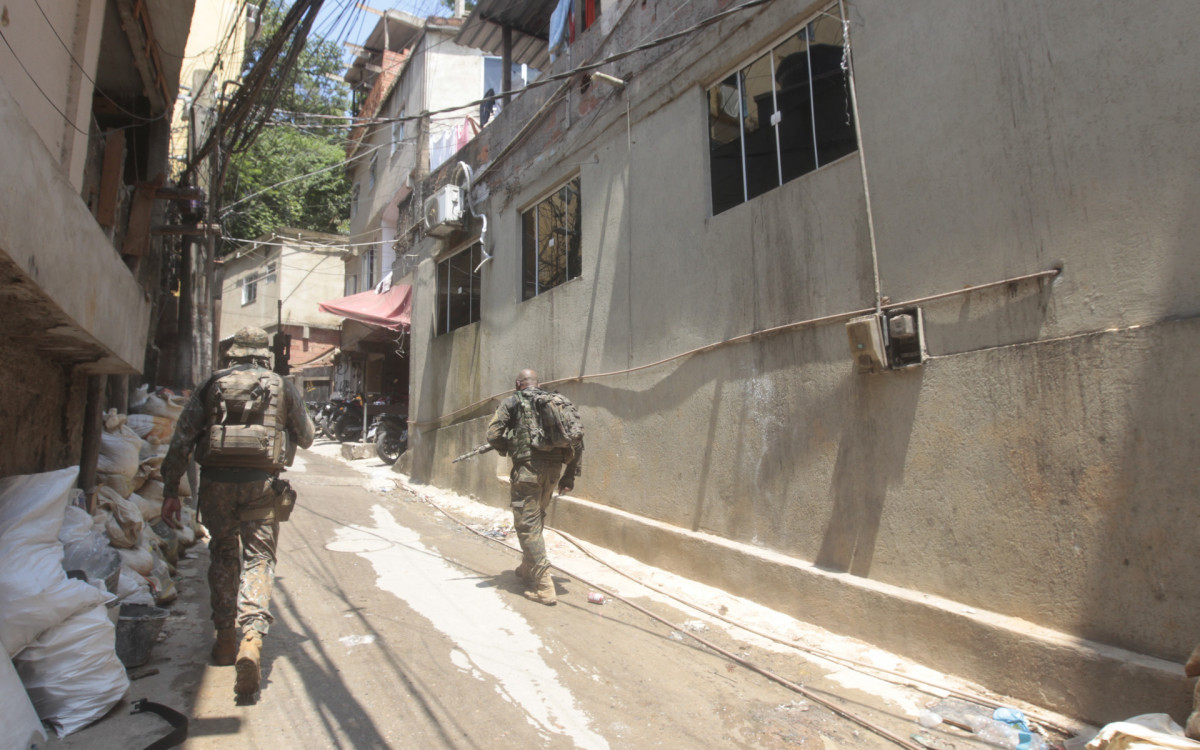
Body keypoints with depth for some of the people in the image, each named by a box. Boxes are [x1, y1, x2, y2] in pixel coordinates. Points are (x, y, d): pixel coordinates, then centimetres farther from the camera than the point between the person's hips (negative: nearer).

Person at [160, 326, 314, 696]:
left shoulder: (211, 385, 10)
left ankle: (225, 640, 23)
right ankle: (252, 638, -17)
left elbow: (181, 439, 4)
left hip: (217, 480, 2)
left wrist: (171, 491, 7)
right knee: (258, 558, 2)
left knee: (223, 555, 17)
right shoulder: (282, 387, 9)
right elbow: (306, 438, 16)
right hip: (261, 483, -1)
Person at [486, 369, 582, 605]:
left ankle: (544, 587, -4)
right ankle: (527, 569, 38)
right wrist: (570, 475, 15)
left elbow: (493, 435, -7)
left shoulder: (512, 402, 2)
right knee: (536, 521, 23)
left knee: (527, 525, 0)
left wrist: (507, 448, 15)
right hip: (554, 469, 6)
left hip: (528, 468, -6)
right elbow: (577, 442, 11)